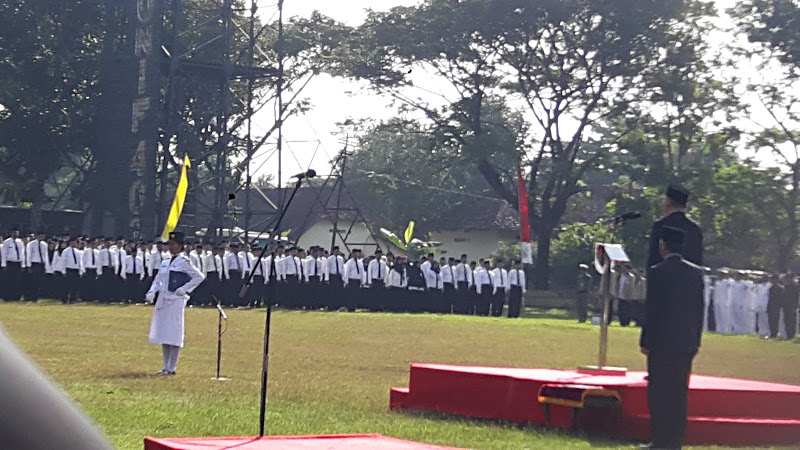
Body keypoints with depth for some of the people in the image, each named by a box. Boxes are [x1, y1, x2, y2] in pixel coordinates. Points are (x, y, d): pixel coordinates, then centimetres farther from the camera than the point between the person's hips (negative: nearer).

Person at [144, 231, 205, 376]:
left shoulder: (183, 262, -5)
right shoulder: (165, 263, 15)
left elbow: (199, 277, -5)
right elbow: (158, 280, 17)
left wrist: (184, 289, -10)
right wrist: (151, 293, 0)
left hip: (175, 301, -8)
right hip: (163, 301, 8)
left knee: (173, 336, -5)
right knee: (162, 335, 9)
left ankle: (171, 368, -1)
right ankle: (166, 367, 16)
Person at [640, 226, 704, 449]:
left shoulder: (657, 273, -10)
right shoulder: (696, 272, 6)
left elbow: (652, 311, -11)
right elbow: (699, 310, 9)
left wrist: (645, 341, -4)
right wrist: (696, 341, 15)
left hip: (661, 343, -5)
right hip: (687, 343, 5)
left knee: (659, 392, 0)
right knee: (680, 393, 10)